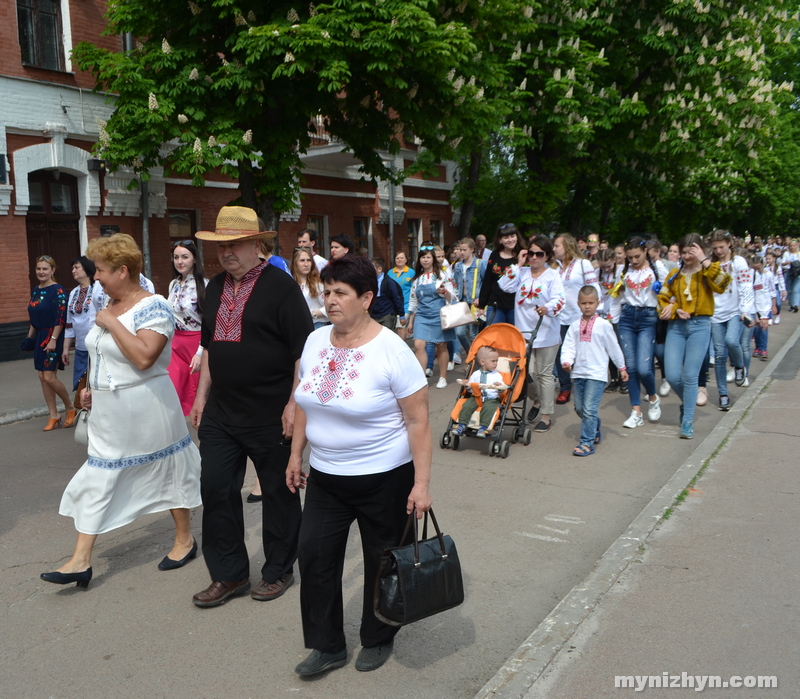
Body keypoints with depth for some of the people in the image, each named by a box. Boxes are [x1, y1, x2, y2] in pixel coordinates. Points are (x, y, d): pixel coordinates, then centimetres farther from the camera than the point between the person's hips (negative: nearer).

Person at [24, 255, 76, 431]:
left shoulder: (57, 290, -12)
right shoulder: (35, 290, 12)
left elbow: (61, 318, -17)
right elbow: (33, 317, 18)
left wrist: (53, 339, -20)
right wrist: (30, 337, 17)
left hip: (53, 336, -8)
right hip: (39, 337, 8)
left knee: (49, 377, -10)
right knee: (42, 377, 8)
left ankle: (70, 409, 10)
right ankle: (54, 415, 16)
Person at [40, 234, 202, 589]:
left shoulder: (153, 307, -18)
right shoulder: (109, 304, 8)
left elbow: (143, 357, -31)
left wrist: (112, 323, -24)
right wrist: (93, 387, 12)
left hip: (145, 409, -8)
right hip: (108, 410, 8)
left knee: (166, 470, 8)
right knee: (97, 479, 7)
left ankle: (185, 539, 27)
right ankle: (80, 560, 13)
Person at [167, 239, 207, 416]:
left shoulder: (203, 285, -13)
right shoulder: (173, 284, 9)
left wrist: (200, 353, -20)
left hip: (196, 343, -6)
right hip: (176, 343, 6)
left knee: (193, 394, 4)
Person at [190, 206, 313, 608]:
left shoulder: (280, 286, -10)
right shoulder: (215, 288, 11)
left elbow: (303, 350, -13)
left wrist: (294, 403, -18)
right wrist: (202, 394, 16)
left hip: (270, 416, -6)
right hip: (220, 413, 7)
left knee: (278, 493, 8)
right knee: (216, 489, 8)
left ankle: (278, 571, 27)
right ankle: (229, 574, 25)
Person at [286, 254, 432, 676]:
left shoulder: (392, 351, -18)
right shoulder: (315, 342, 1)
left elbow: (418, 421, -16)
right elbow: (304, 404, 12)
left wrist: (421, 484, -17)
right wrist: (296, 455, 12)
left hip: (384, 478, -5)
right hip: (325, 476, 5)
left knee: (381, 562, 11)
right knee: (314, 555, 4)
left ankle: (378, 640, 35)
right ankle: (327, 646, 23)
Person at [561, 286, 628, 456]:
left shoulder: (603, 325, -2)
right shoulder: (575, 326, 7)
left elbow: (614, 348, 5)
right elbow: (568, 346, 2)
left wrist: (621, 368, 11)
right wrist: (567, 361, -16)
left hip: (596, 374, -5)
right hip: (578, 372, 5)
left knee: (589, 409, -11)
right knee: (579, 408, 14)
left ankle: (587, 443, -6)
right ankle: (595, 430, 37)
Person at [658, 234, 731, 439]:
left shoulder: (706, 272, 3)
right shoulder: (674, 275, 13)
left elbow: (721, 285, -17)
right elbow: (663, 298, 12)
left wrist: (705, 261, -15)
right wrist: (675, 309, -7)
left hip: (699, 326, -3)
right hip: (676, 326, 3)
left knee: (690, 376, -6)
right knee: (672, 376, -3)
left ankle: (688, 422, 5)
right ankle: (687, 403, 28)